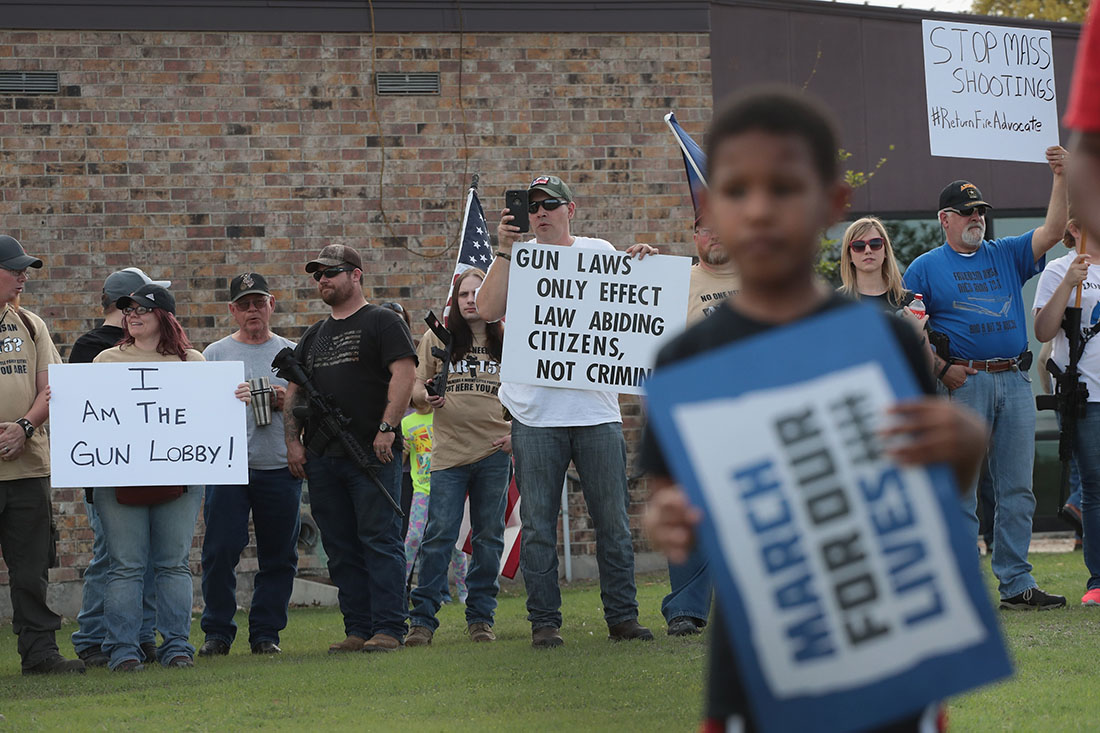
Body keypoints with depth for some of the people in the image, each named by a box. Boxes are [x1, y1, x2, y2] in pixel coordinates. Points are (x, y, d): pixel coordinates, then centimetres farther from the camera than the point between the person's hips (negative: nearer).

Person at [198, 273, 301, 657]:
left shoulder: (291, 353, 12)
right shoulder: (215, 354, 9)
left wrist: (288, 400, -8)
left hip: (280, 467, 1)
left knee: (278, 555, 3)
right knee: (220, 551, -6)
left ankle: (266, 632, 12)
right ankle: (217, 631, 3)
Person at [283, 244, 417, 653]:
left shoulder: (382, 323, 1)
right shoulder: (314, 336, 21)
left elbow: (404, 374, -9)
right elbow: (294, 391, 22)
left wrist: (387, 428, -18)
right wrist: (293, 440, 8)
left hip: (372, 453, -7)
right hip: (321, 458, 7)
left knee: (379, 540, -8)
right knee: (341, 549, 6)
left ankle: (388, 629, -9)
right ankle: (358, 630, 9)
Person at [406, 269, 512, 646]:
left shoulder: (507, 340, 9)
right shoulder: (437, 339, 8)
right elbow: (415, 389, 8)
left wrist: (518, 431, 2)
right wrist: (425, 396, -15)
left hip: (494, 449, 1)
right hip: (449, 450, -1)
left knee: (488, 537, 4)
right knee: (439, 535, -7)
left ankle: (481, 618, 13)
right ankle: (422, 620, -3)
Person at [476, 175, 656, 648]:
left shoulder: (599, 253, 11)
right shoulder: (517, 260, 5)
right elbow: (488, 310, -9)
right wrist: (504, 251, -14)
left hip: (597, 410, 1)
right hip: (536, 414, -1)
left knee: (613, 522, 3)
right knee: (538, 525, 1)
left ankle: (622, 617, 11)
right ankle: (544, 622, 6)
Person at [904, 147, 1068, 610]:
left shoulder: (1005, 255, 16)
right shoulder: (925, 268, 5)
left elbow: (1052, 232, 6)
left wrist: (1061, 178, -5)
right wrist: (941, 368, -12)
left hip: (1015, 381, 4)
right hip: (964, 383, -4)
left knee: (1017, 490, 5)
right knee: (959, 491, -3)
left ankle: (1016, 584, 9)